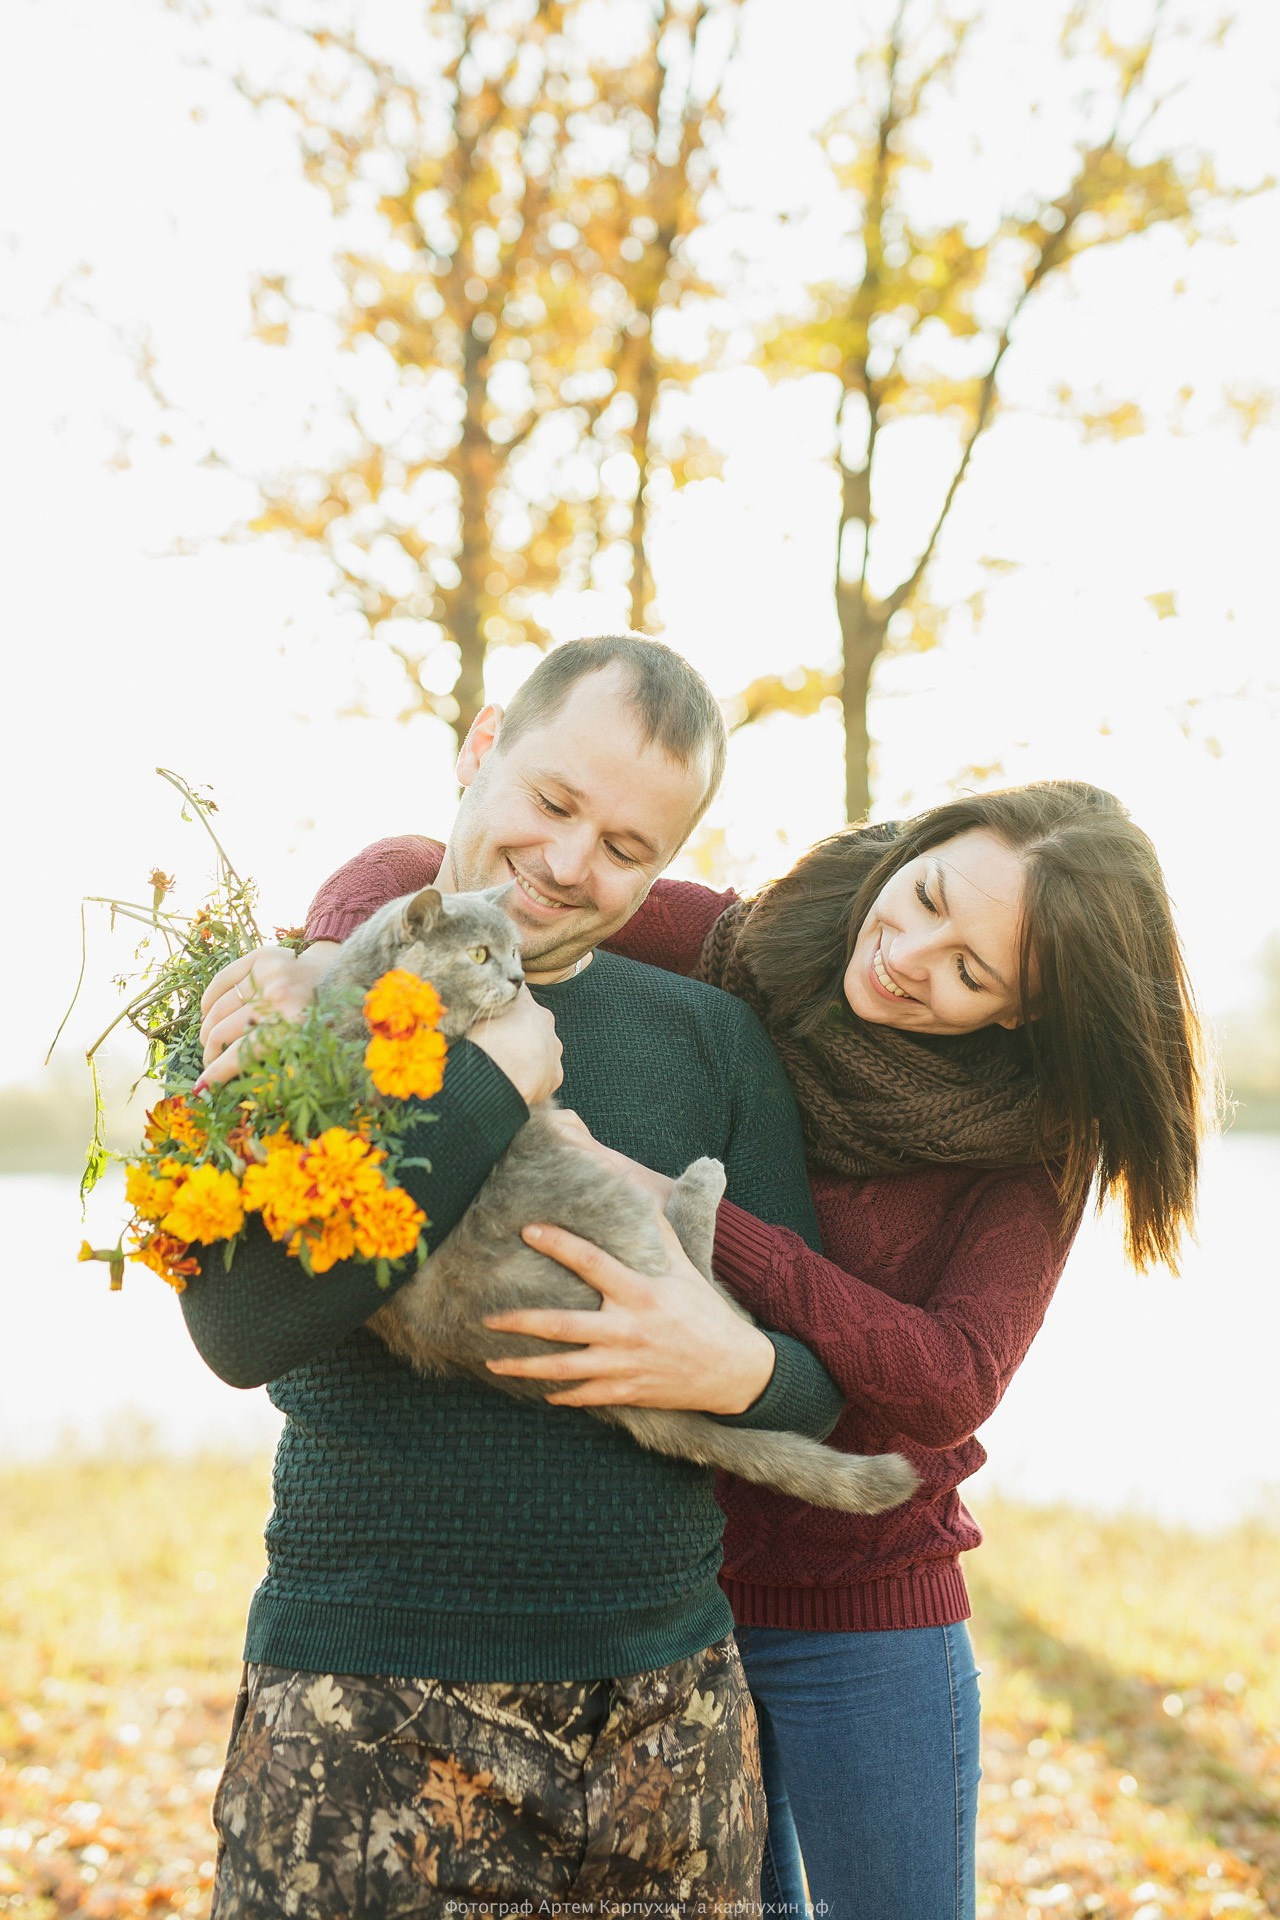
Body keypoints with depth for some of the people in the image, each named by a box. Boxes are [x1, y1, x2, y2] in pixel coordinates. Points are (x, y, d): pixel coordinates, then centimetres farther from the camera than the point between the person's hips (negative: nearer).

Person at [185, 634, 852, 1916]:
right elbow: (240, 1329, -16)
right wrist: (493, 1087, -17)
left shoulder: (714, 1040, 7)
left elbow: (819, 1383, 7)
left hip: (667, 1703, 3)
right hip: (365, 1713, -3)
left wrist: (735, 1369, -16)